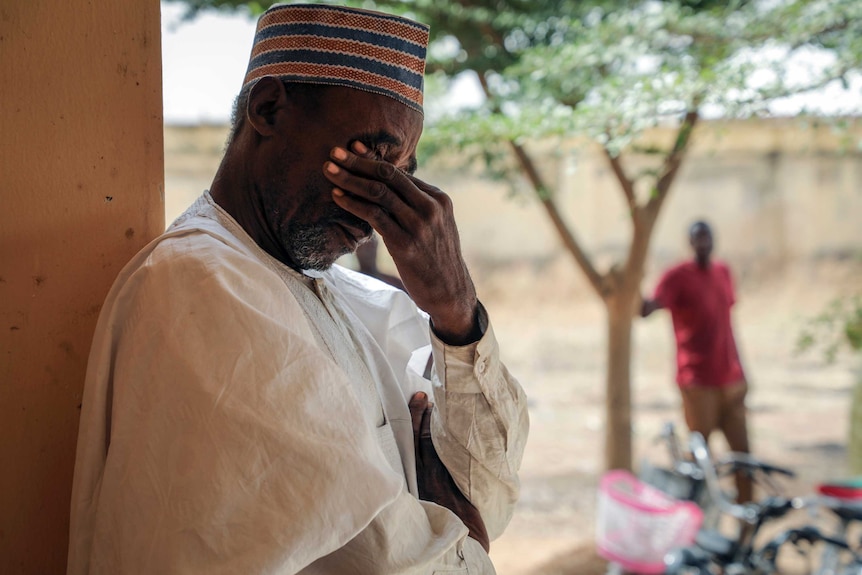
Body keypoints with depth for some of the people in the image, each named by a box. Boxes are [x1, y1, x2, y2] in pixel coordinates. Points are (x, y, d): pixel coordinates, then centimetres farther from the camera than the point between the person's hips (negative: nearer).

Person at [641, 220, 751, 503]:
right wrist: (639, 302, -51)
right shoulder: (677, 276, -9)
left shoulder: (723, 271, 11)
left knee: (742, 451, 9)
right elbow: (651, 305, -27)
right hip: (699, 383, -6)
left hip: (731, 380, 6)